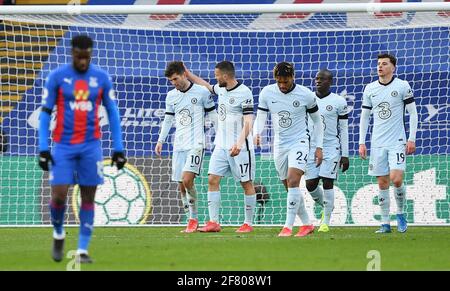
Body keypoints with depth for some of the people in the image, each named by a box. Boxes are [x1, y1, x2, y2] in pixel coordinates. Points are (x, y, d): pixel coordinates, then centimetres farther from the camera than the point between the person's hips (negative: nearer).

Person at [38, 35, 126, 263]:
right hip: (63, 146, -1)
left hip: (90, 146, 1)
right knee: (58, 196, -9)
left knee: (88, 197, -1)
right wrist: (43, 148, -7)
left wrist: (118, 148, 3)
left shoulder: (101, 78, 3)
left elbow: (113, 113, 8)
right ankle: (58, 235, 20)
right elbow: (45, 113, 0)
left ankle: (82, 250, 4)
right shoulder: (57, 77, -2)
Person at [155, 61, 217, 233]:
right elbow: (168, 119, 20)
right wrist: (160, 141, 12)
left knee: (187, 179, -20)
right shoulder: (171, 96, 11)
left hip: (196, 143, -6)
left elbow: (213, 115, 4)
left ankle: (193, 219, -9)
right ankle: (192, 221, 9)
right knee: (181, 185, 2)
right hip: (179, 145, 6)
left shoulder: (202, 92, -3)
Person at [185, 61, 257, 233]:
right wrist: (187, 74, 31)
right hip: (221, 146, 8)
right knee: (212, 180, -2)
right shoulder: (221, 89, 8)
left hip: (239, 147, -8)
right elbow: (206, 86, 31)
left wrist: (239, 143, -33)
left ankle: (249, 223, 10)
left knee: (246, 183, 2)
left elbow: (248, 122, -22)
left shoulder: (244, 93, -16)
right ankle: (213, 222, -3)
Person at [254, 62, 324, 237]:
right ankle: (307, 224, 23)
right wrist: (257, 134, -18)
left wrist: (318, 147, 2)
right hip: (280, 144, 4)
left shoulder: (306, 95, -9)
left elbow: (317, 121, 4)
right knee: (290, 187, 9)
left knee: (293, 181, -21)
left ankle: (288, 226, -19)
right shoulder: (267, 93, -3)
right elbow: (261, 116, 3)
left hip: (299, 142, -4)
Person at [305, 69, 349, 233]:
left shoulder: (338, 102, -3)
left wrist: (345, 155, -2)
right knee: (311, 185, -1)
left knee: (327, 183, -9)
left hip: (331, 147, -4)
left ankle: (326, 222, -1)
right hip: (311, 147, 4)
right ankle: (326, 206, 29)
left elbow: (343, 129, 1)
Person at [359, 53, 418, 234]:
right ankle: (385, 223, 8)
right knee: (382, 183, 2)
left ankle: (400, 213, 7)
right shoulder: (370, 89, 8)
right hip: (378, 143, 3)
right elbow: (365, 116, 14)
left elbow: (413, 113, 0)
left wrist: (412, 139, -6)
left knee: (396, 179, -17)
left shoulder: (402, 86, -2)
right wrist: (362, 142, 9)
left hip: (397, 142, -3)